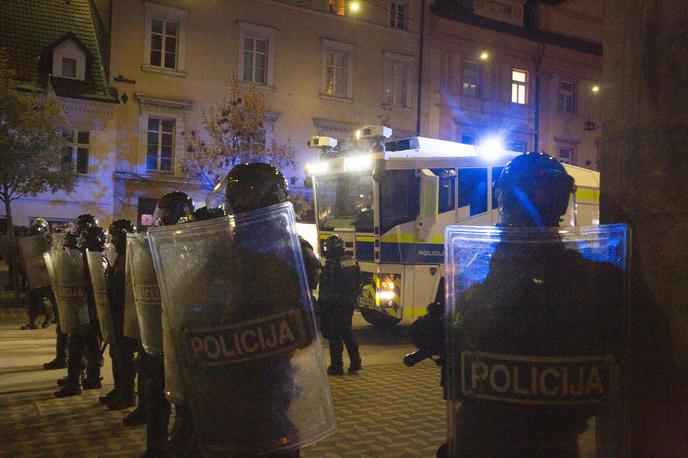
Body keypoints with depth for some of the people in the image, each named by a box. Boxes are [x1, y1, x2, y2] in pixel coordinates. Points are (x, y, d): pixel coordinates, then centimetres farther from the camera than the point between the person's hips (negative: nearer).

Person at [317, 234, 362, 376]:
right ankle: (355, 363, 18)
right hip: (348, 306, 8)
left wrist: (321, 307, -9)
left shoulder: (331, 265, -17)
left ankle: (337, 366, 5)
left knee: (335, 337, 0)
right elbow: (358, 284, 15)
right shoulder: (353, 262, 9)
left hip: (334, 307, -7)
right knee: (347, 334, 18)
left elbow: (326, 289, -16)